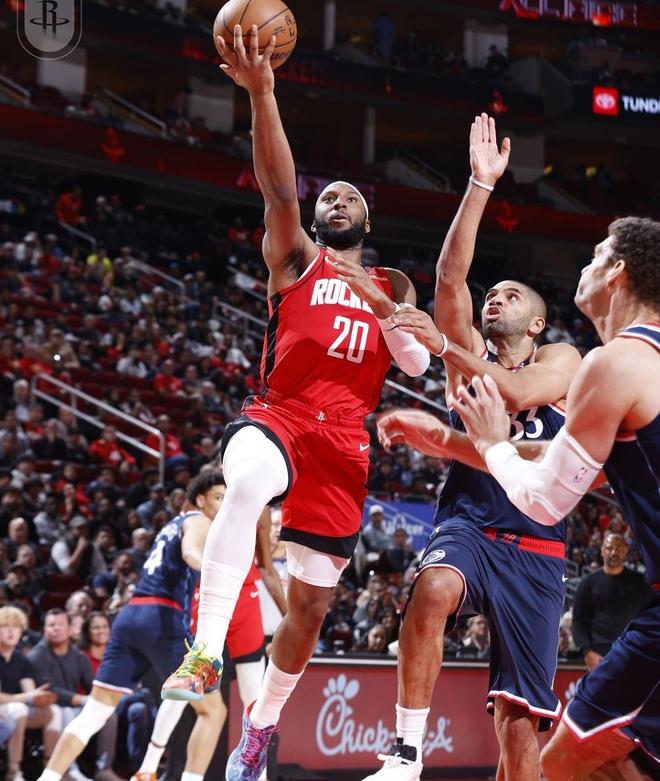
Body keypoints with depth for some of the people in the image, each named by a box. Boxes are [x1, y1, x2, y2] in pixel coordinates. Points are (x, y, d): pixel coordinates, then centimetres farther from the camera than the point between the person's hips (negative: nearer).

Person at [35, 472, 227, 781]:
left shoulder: (174, 524, 27)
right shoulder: (199, 521, 2)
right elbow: (190, 552, -21)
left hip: (130, 616, 8)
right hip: (163, 619, -8)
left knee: (94, 712, 7)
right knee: (211, 708, 0)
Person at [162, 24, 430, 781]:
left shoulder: (392, 286, 21)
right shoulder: (295, 257, 11)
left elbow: (418, 363, 8)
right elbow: (278, 187, -8)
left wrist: (382, 309, -11)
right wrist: (261, 94, -24)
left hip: (344, 441, 4)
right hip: (278, 414, -4)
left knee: (311, 602, 6)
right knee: (248, 483, -41)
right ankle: (205, 654, -45)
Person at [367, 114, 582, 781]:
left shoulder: (563, 361, 10)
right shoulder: (469, 352, 15)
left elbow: (518, 392, -13)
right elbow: (450, 274, 1)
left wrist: (444, 347, -19)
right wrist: (481, 184, -5)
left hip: (534, 550, 0)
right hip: (467, 524, 0)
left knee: (519, 721, -3)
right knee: (434, 588, -37)